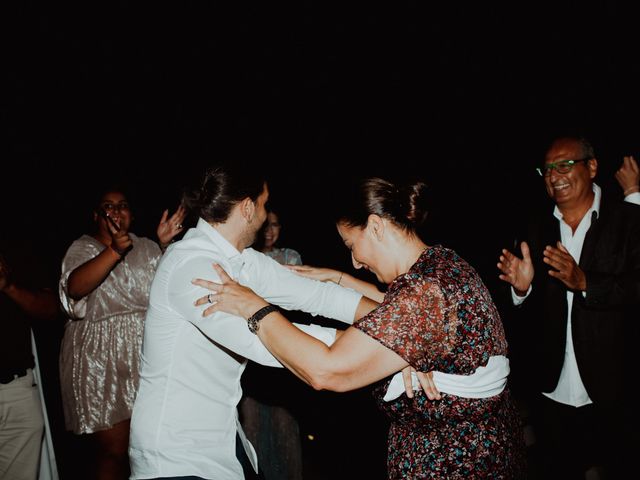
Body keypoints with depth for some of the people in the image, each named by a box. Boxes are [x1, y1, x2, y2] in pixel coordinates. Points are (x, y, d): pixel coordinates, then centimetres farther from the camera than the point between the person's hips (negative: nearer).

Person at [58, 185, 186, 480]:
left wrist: (166, 245, -12)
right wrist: (114, 250, -31)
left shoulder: (147, 247, 12)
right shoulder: (83, 247, 2)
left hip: (147, 357, 3)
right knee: (113, 451, 1)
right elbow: (75, 288, -19)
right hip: (102, 363, -3)